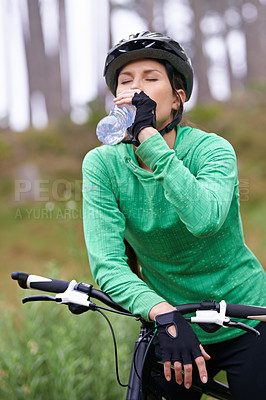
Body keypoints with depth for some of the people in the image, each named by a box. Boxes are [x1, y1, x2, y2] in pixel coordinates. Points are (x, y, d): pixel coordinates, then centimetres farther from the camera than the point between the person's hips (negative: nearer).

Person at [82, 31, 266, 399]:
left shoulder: (211, 148, -16)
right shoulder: (103, 164, -11)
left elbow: (204, 218, -38)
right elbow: (106, 262, -21)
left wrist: (148, 135, -37)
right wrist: (165, 314, -37)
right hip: (170, 328, 2)